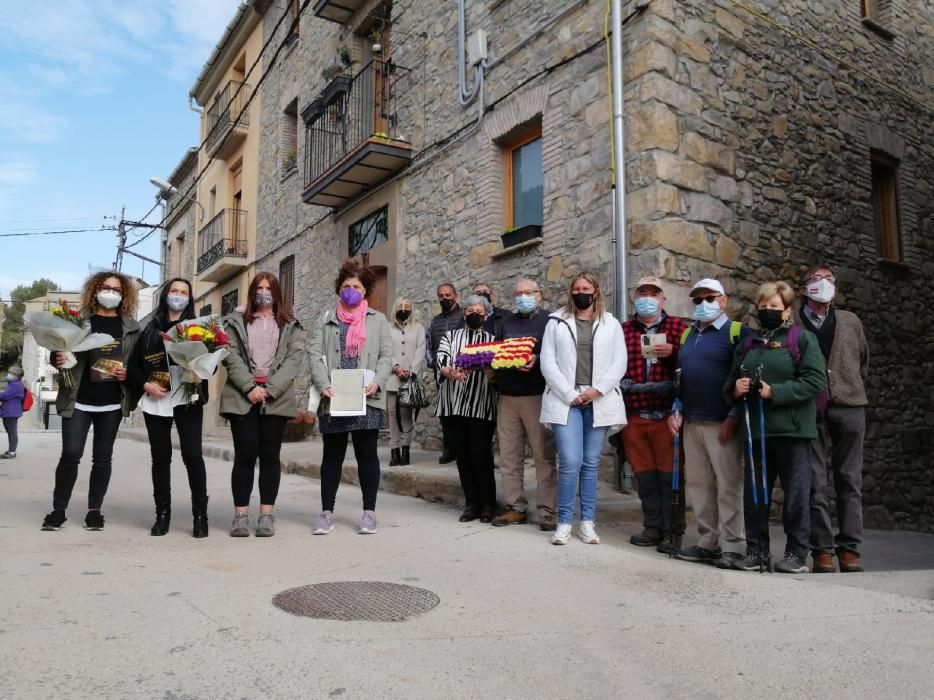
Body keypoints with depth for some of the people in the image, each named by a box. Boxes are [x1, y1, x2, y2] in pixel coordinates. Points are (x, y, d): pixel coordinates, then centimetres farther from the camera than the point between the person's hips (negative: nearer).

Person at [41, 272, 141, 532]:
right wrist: (58, 359, -14)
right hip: (78, 400, -1)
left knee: (102, 457, 7)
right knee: (70, 454, -4)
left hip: (112, 403, 1)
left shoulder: (131, 327, 7)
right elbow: (60, 350, 7)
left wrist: (128, 374, -10)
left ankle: (94, 510, 15)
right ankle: (58, 510, 10)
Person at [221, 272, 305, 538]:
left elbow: (295, 358, -1)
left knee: (270, 456, 2)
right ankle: (241, 515, 5)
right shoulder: (236, 322, 12)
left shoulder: (291, 325, 11)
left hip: (276, 398, 0)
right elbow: (231, 356, 0)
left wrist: (270, 389, -12)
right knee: (244, 455, -1)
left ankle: (266, 515, 7)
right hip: (242, 396, 0)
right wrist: (249, 387, -13)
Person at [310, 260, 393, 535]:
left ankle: (369, 512, 13)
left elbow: (386, 356, 3)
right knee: (332, 455, 7)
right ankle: (327, 512, 15)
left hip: (367, 399, -1)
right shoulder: (326, 321, 13)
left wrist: (377, 383, -14)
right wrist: (324, 385, -13)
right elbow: (316, 355, 3)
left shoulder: (378, 320, 12)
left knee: (367, 454, 4)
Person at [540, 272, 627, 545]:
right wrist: (569, 393, -8)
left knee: (591, 463, 6)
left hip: (598, 402, 2)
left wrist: (597, 390, -10)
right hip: (566, 401, -1)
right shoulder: (556, 322, 8)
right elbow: (548, 362, 1)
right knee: (570, 462, -10)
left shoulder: (611, 324, 11)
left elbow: (619, 363, 3)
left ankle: (587, 522, 16)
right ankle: (564, 522, 3)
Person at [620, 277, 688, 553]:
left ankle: (673, 532, 11)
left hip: (666, 413, -3)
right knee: (644, 473, 9)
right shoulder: (623, 330, 11)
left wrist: (674, 352, -16)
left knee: (669, 473, 1)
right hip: (634, 414, 3)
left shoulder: (677, 327, 4)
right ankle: (653, 527, 21)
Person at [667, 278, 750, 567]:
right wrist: (677, 410, 12)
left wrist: (734, 417, -13)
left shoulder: (737, 332, -2)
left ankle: (733, 547, 4)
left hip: (721, 423, -7)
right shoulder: (687, 335, 18)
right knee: (698, 483, 9)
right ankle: (708, 543, 18)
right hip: (691, 423, 7)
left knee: (728, 485, -4)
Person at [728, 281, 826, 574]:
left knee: (796, 494, 2)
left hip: (792, 428, -5)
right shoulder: (748, 344, 16)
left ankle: (797, 554, 14)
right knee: (753, 493, 8)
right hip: (756, 429, 5)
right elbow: (731, 382, 21)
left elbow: (815, 380, -11)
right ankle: (755, 551, 18)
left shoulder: (802, 339, 0)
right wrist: (735, 388, -3)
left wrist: (775, 392, -18)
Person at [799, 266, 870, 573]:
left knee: (849, 480, 4)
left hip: (848, 407, 3)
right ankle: (822, 549, 4)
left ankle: (849, 548, 10)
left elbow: (863, 360, 21)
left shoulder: (850, 321, 14)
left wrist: (852, 389, 17)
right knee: (815, 482, -2)